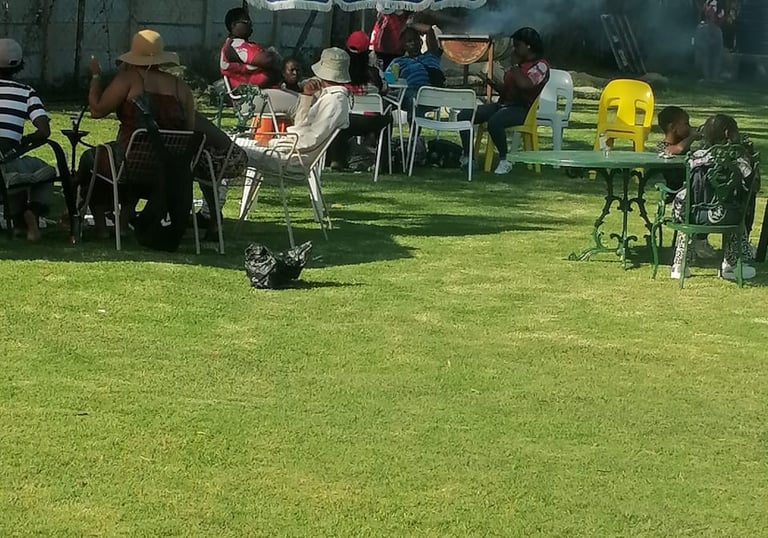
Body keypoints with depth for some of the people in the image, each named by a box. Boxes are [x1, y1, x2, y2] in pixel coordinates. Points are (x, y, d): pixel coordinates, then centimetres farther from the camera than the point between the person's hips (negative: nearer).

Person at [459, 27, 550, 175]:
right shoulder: (519, 64, 22)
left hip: (521, 109, -9)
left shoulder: (541, 65, -6)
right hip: (503, 104, 9)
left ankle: (504, 161, -21)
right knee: (463, 116, -7)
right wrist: (491, 83, 6)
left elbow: (524, 84, -25)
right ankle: (466, 157, -5)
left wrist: (516, 65, -9)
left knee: (494, 122, -39)